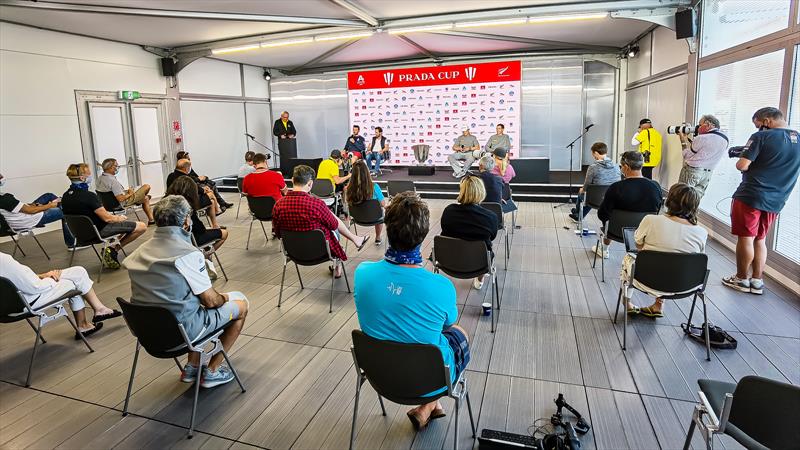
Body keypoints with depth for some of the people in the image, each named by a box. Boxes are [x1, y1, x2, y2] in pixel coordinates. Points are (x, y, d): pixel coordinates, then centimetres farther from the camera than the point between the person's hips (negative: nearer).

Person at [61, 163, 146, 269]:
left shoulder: (65, 196, 2)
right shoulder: (88, 196, -24)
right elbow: (107, 218, -21)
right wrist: (119, 218, 1)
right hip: (99, 231, -9)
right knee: (142, 226, -9)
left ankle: (112, 249, 14)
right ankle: (114, 249, -6)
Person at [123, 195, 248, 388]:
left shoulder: (139, 252, 2)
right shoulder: (189, 253, -21)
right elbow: (210, 301, -16)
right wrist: (223, 297, 8)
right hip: (182, 330, -7)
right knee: (241, 304, 11)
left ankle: (192, 367, 29)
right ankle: (212, 372, 16)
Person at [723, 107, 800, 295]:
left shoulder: (762, 137, -12)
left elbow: (742, 165, -17)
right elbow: (779, 164, 19)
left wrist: (741, 158, 3)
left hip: (750, 196, -6)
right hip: (775, 201, 6)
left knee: (745, 238, 5)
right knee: (760, 239, 16)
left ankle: (742, 279, 15)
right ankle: (757, 281, 19)